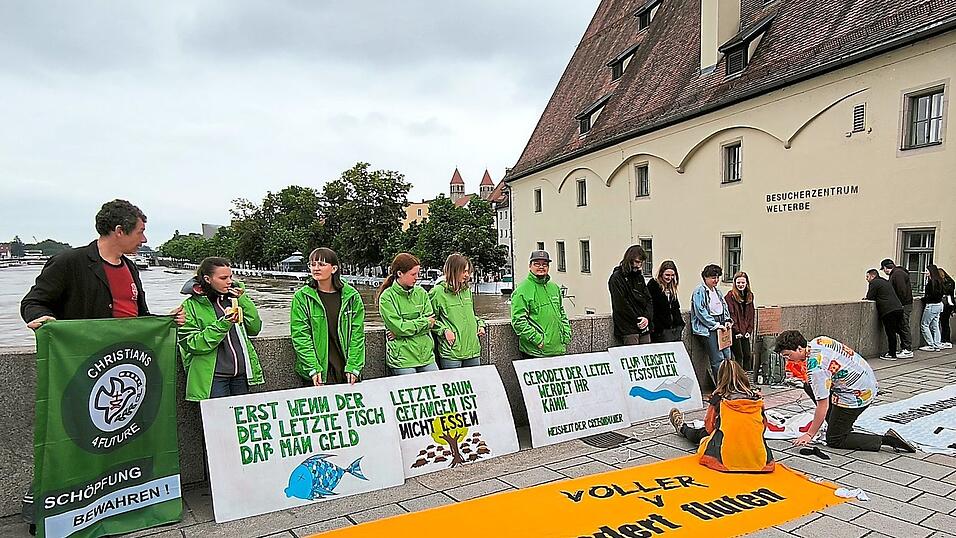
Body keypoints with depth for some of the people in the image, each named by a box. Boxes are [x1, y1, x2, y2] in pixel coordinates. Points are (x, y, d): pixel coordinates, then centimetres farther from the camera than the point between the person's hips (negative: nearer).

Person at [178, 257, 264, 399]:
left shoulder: (234, 298, 9)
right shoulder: (191, 306, -4)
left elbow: (255, 329, 4)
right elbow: (192, 344, -10)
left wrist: (243, 300, -5)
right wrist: (222, 324, -21)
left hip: (242, 374, 5)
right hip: (214, 377, -4)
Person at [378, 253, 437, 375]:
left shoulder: (421, 293, 7)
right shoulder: (387, 297, -6)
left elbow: (431, 321, -1)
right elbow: (398, 327, -14)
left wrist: (401, 331, -10)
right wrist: (425, 322, -7)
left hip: (426, 355, 5)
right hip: (402, 359, -4)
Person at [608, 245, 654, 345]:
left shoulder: (639, 277, 17)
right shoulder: (617, 277, -6)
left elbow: (649, 300, 14)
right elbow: (621, 305, -13)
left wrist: (647, 317, -4)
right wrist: (637, 321, -11)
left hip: (644, 328, 7)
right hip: (628, 328, -7)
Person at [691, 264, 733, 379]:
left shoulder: (717, 291, 18)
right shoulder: (699, 291, -8)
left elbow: (724, 306, 24)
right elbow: (701, 313, -14)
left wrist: (728, 320, 6)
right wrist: (716, 325, -15)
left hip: (720, 327, 8)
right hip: (707, 329, -8)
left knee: (727, 357, 5)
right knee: (718, 360, -11)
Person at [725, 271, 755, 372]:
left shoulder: (750, 295, 11)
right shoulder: (730, 296, -8)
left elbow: (751, 314, 13)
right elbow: (731, 315, -11)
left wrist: (749, 330, 3)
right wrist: (737, 331, -13)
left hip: (745, 332, 6)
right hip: (735, 333, -6)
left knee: (748, 356, 6)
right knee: (739, 356, -4)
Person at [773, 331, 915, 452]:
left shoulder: (815, 368, -27)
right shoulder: (817, 341, -2)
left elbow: (823, 406, -22)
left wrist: (809, 435, -13)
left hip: (856, 395, -10)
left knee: (834, 441, 2)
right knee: (809, 386, 15)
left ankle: (886, 439, -4)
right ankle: (837, 425, 15)